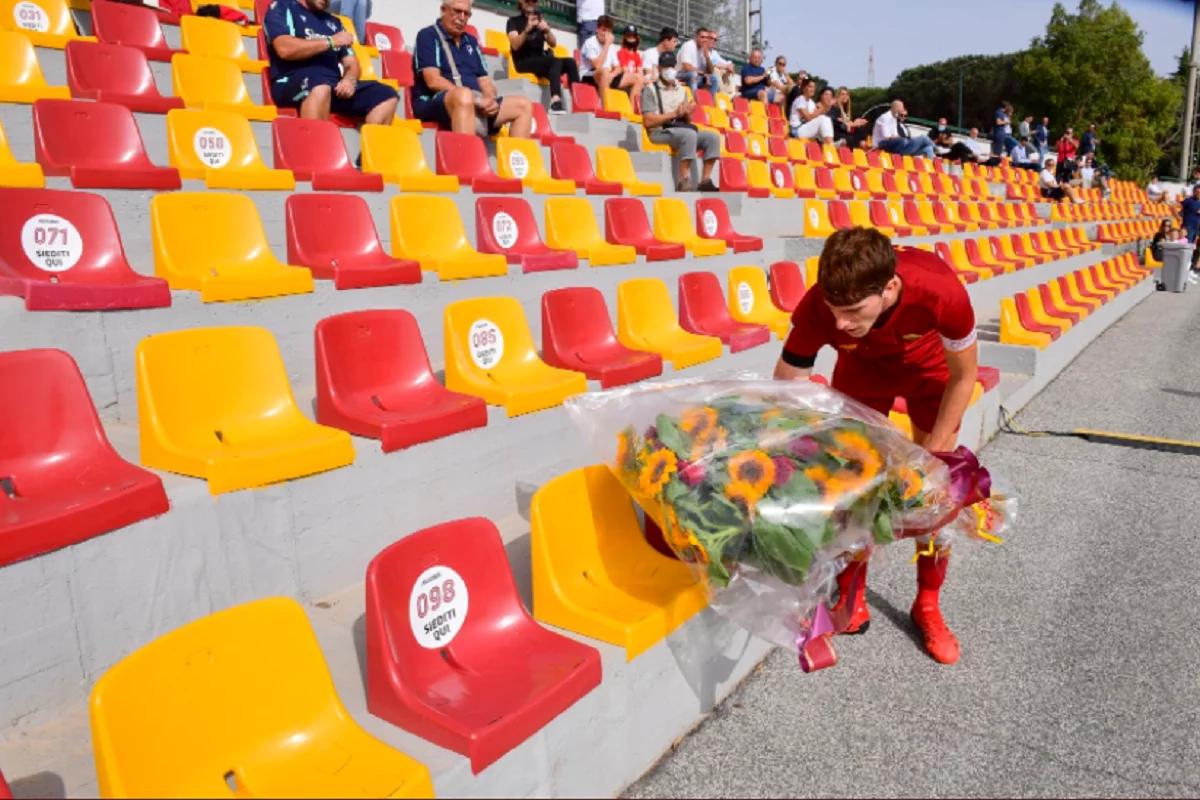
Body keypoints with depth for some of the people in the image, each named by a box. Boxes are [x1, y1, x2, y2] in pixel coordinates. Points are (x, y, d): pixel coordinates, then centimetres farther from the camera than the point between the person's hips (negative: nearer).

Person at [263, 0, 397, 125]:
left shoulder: (333, 22, 27)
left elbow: (351, 63, 19)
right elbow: (284, 49, -9)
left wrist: (350, 79, -6)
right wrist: (331, 42, -4)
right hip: (292, 82, -5)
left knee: (387, 96, -15)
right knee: (321, 88, -40)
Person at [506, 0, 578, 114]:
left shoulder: (541, 20, 20)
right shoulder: (514, 21, 7)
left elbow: (553, 43, 6)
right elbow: (515, 45, -11)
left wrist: (547, 30, -14)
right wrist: (527, 29, -25)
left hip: (541, 61, 5)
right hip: (524, 63, -5)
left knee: (570, 62, -22)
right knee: (556, 61, -33)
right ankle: (555, 102, -52)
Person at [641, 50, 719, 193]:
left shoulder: (681, 90, 20)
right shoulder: (650, 90, 0)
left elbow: (686, 120, 19)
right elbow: (648, 121, -11)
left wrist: (687, 114, -5)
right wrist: (674, 114, -13)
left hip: (682, 130, 7)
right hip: (660, 132, -7)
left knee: (712, 136, -13)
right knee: (689, 134, -34)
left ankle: (705, 180, -17)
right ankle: (683, 181, -35)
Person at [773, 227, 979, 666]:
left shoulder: (941, 292, -41)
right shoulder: (815, 311, -38)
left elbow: (964, 376, -21)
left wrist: (932, 456, -17)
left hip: (930, 370, -1)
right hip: (862, 368, 1)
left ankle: (927, 607, 18)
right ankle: (852, 600, 16)